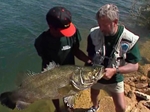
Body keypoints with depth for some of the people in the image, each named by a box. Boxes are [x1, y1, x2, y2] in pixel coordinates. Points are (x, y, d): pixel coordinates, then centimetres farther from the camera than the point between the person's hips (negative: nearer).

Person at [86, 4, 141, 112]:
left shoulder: (129, 39, -27)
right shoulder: (94, 34, -23)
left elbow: (134, 66, -21)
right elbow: (90, 56, -9)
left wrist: (115, 70, -35)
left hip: (115, 79, -1)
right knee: (93, 96, 26)